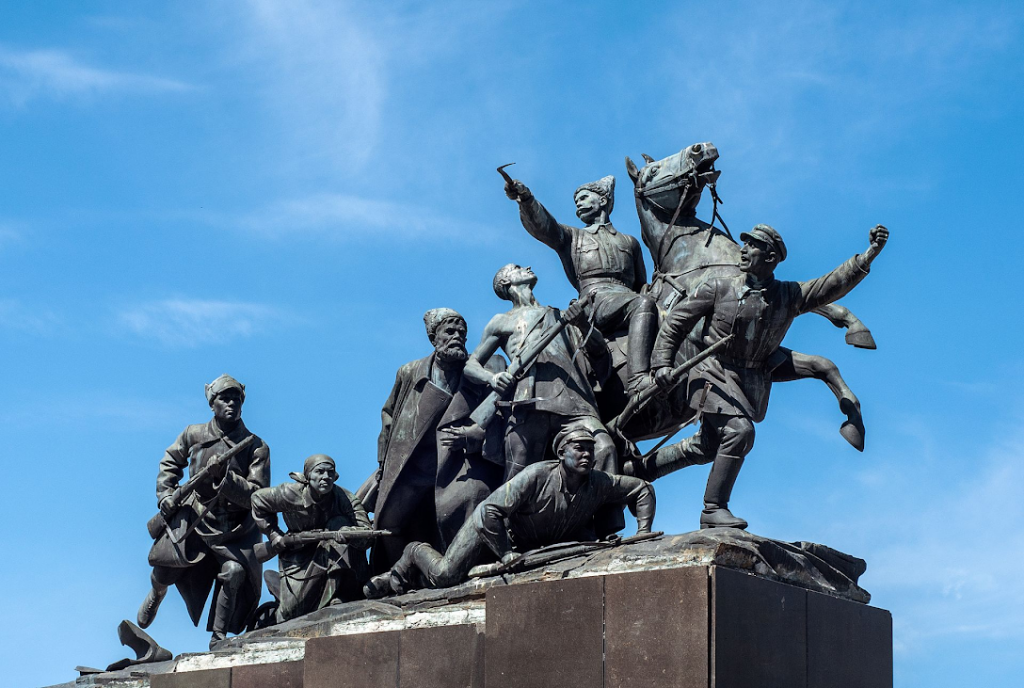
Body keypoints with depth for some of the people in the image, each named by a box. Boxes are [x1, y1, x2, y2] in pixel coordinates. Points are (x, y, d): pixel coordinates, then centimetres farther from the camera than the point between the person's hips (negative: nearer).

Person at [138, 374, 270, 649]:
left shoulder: (256, 448, -11)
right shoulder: (194, 435, -2)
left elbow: (258, 497, -17)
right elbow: (170, 461, 19)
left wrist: (225, 478, -29)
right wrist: (166, 494, 4)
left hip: (236, 530, -2)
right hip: (194, 520, 2)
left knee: (234, 572, -27)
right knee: (163, 571, 1)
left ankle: (218, 637, -11)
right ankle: (157, 594, 43)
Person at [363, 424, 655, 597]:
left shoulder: (599, 484, -19)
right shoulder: (537, 476, -35)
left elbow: (642, 490, -3)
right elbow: (490, 510, -35)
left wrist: (643, 535, -15)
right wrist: (504, 553, -33)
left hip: (537, 542, 7)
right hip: (492, 524, -6)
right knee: (445, 575, -16)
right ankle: (416, 555, 20)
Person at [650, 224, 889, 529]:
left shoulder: (789, 296, 5)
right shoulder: (718, 288, 0)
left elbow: (835, 284, -5)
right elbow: (676, 320, 7)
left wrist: (871, 252, -17)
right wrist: (662, 362, -2)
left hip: (754, 381, 4)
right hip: (715, 373, -4)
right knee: (739, 430, -22)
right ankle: (713, 509, -21)